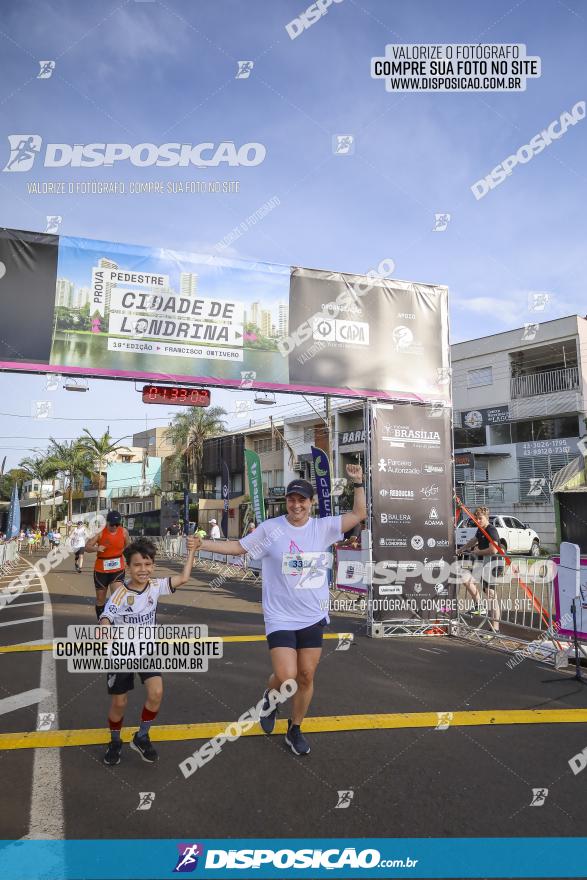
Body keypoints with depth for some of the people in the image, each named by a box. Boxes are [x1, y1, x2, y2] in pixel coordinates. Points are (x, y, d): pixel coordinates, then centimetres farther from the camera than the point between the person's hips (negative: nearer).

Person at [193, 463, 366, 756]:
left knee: (306, 677, 10)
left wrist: (358, 483, -7)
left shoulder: (323, 527, -1)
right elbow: (239, 546, 2)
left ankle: (295, 730, 34)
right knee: (286, 677, -11)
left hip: (313, 617, 3)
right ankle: (269, 697, 26)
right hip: (280, 617, -2)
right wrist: (203, 544, -5)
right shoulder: (270, 528, -6)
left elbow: (360, 514, 2)